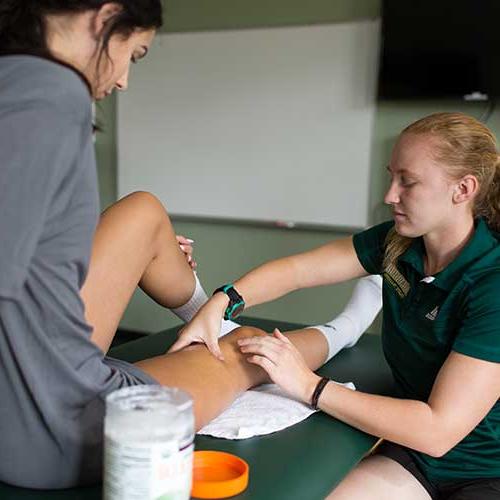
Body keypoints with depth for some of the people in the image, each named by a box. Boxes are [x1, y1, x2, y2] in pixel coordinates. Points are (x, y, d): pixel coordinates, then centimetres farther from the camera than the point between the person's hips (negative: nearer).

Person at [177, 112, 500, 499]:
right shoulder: (395, 243, -5)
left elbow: (438, 430, -27)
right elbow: (297, 269, -2)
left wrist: (309, 386, -26)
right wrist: (220, 304, -19)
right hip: (413, 456, 4)